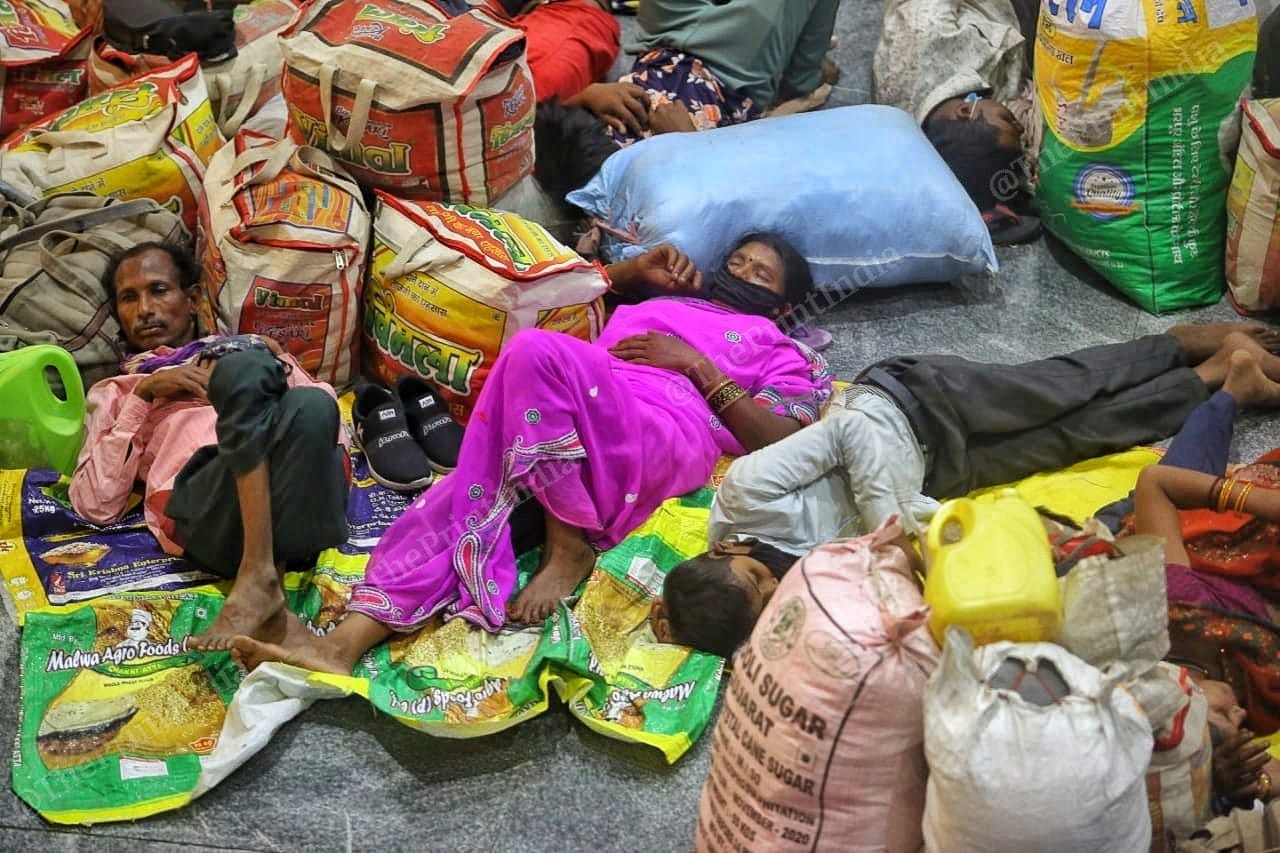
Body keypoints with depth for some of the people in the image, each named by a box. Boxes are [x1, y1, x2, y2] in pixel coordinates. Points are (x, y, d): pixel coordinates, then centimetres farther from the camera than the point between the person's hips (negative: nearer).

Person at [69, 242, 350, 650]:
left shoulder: (249, 348, 38)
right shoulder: (114, 392, 35)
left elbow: (335, 432, 24)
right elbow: (96, 505, 15)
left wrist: (279, 370, 9)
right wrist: (143, 396, 11)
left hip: (301, 496, 2)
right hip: (205, 505, -1)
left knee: (311, 405, -34)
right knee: (243, 370, -32)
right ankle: (263, 577, -42)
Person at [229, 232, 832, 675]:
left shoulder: (780, 353, 27)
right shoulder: (652, 305, 42)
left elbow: (781, 444, 7)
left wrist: (698, 365, 1)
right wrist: (638, 269, 34)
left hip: (664, 441, -5)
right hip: (568, 449, 5)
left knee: (539, 351, -31)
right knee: (465, 496, -24)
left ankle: (571, 545, -23)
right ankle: (345, 643, -36)